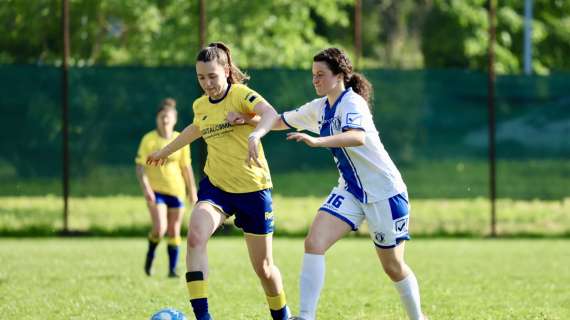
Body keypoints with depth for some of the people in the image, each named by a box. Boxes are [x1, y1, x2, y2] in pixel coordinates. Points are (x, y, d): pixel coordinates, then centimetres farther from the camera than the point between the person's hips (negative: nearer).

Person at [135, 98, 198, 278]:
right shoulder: (149, 140, -5)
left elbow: (186, 167, 10)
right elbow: (140, 166, -6)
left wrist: (192, 191, 10)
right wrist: (146, 188, -18)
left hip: (176, 190, 3)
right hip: (156, 190, -3)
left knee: (174, 231, 4)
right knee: (159, 229, -17)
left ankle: (172, 269, 13)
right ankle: (150, 253, 12)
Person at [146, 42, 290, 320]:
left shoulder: (240, 94, -11)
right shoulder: (201, 106, 7)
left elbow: (270, 113, -33)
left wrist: (255, 134, -53)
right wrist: (166, 150, 44)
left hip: (252, 188, -4)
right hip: (215, 185, 4)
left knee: (263, 267, 4)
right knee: (195, 236, -26)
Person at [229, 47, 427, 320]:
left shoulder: (352, 102, -19)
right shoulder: (319, 108, 5)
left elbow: (358, 137, -40)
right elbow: (280, 122, 17)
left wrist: (317, 141, -53)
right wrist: (247, 120, 0)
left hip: (384, 191, -7)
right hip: (350, 191, 7)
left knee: (393, 266, 5)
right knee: (314, 243, -15)